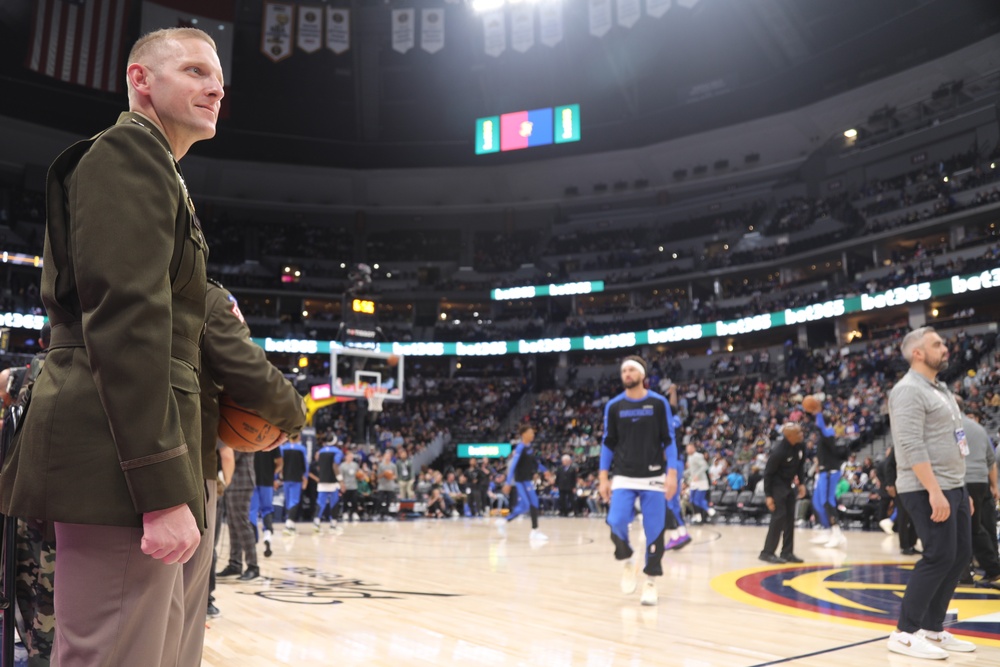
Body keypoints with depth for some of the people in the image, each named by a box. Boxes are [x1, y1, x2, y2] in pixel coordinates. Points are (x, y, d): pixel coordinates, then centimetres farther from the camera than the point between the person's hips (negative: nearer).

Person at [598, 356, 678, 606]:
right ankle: (627, 561, 14)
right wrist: (603, 477, 3)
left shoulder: (659, 403, 0)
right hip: (624, 477, 1)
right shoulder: (613, 406, 4)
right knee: (616, 522, -15)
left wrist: (672, 473, -7)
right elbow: (608, 443, 8)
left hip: (653, 477, -1)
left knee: (654, 530, 0)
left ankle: (651, 581, 17)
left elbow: (669, 440, 1)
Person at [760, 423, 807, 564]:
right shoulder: (778, 451, -28)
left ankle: (787, 552, 15)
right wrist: (768, 495, -20)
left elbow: (801, 465, 12)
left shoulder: (799, 446, -6)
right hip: (777, 485, -8)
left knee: (790, 518, 8)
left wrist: (801, 483, 5)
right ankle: (767, 552, -2)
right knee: (779, 517, -10)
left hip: (789, 485, 8)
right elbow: (768, 473, -21)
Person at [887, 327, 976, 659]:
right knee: (940, 557, -10)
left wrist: (961, 489, 19)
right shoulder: (909, 390, -13)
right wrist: (934, 491, -27)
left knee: (960, 555, 10)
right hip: (928, 490, -10)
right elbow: (912, 446, -22)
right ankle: (905, 633, -1)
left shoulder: (940, 388, 18)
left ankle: (932, 628, 19)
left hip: (954, 487, 10)